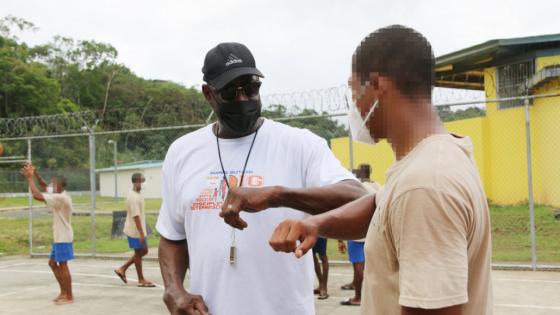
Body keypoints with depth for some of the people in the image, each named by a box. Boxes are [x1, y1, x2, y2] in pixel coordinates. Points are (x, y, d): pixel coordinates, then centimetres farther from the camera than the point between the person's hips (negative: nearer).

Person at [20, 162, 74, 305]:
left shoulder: (60, 198, -21)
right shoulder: (60, 195, 8)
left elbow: (37, 195, -26)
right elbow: (45, 186, 22)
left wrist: (29, 178, -17)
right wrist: (35, 173, 8)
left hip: (63, 238, -10)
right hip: (59, 237, 10)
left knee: (62, 265, -4)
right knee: (53, 263, 16)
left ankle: (69, 297, 2)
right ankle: (64, 291, 22)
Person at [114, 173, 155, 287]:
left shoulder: (137, 195, 11)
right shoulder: (134, 198, -21)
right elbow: (136, 216, -24)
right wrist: (141, 234, -25)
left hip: (139, 230, 10)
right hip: (135, 231, -10)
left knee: (144, 251, 16)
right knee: (139, 253, 1)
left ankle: (122, 269, 21)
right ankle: (141, 280, 13)